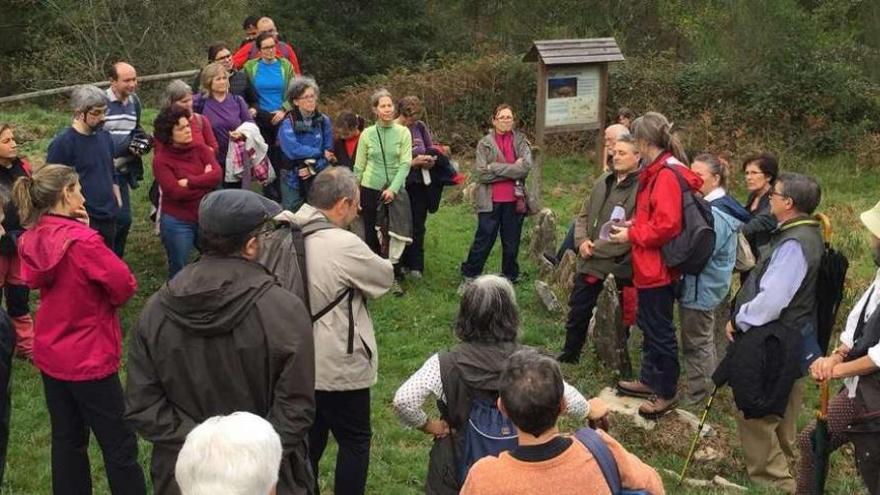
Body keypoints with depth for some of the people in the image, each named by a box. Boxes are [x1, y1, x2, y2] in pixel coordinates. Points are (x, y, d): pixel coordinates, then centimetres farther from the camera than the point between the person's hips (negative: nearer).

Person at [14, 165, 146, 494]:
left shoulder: (31, 240, -1)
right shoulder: (82, 241, -23)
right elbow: (125, 285, -20)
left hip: (49, 354, 8)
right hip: (89, 358, -7)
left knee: (67, 439, 17)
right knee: (119, 444, 4)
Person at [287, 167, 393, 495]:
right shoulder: (344, 244, -24)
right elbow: (385, 277, -8)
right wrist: (364, 259, 8)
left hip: (301, 363, 7)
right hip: (339, 368, -7)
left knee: (310, 440, 21)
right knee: (355, 441, 12)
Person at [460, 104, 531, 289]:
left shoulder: (521, 141, 4)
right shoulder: (484, 143, 1)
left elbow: (526, 166, -12)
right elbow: (482, 173, -11)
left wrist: (496, 168, -14)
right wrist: (512, 170, -12)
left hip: (514, 200, 2)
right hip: (490, 201, -1)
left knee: (511, 243, 11)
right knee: (483, 241, 2)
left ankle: (510, 278, 25)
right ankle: (469, 277, 14)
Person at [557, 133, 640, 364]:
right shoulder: (604, 180, 8)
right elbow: (584, 214, 16)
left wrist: (597, 248, -16)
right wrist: (582, 240, -3)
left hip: (620, 265, -7)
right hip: (591, 259, 7)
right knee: (578, 310, 15)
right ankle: (569, 354, 32)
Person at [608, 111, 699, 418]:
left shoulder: (666, 175, -21)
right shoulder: (658, 171, 9)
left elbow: (666, 225, -26)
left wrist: (632, 235, -15)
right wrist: (634, 226, 4)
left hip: (657, 267, -10)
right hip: (649, 266, 10)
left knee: (659, 330, 2)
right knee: (648, 324, 21)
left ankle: (667, 393, 14)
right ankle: (650, 380, 35)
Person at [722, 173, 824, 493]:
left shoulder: (794, 244, -24)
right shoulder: (808, 235, 8)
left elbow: (772, 299, -28)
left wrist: (739, 321, -13)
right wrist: (743, 316, 11)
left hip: (772, 342, -10)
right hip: (792, 337, 10)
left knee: (754, 411, 1)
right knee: (780, 412, 23)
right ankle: (782, 464, 39)